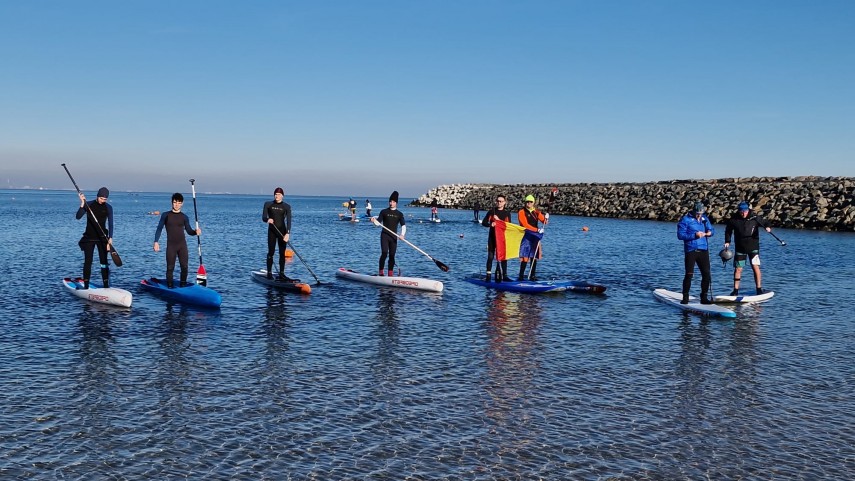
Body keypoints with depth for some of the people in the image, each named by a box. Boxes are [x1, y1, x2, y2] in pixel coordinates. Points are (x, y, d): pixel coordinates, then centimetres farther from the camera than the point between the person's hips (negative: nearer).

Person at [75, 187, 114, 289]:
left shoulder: (108, 208, 1)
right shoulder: (89, 205, -1)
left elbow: (110, 224, -1)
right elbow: (78, 217, -12)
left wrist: (110, 238, -11)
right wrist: (82, 203, -22)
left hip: (102, 237, 0)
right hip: (89, 238, 0)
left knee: (104, 261, -1)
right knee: (88, 261, -1)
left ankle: (106, 286, 2)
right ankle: (86, 286, 5)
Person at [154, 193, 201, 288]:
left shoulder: (184, 217, 7)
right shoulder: (165, 215, 2)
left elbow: (189, 231, 8)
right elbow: (159, 229, 3)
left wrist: (196, 232, -13)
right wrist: (156, 242, -6)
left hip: (182, 245, 2)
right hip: (171, 245, -2)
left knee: (184, 267, -2)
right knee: (170, 268, -1)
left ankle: (183, 285, 9)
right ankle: (170, 286, 6)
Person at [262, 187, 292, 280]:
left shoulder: (287, 206, 1)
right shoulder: (268, 204, 3)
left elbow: (288, 221, -7)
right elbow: (263, 217, -1)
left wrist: (288, 233, -20)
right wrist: (268, 219, -26)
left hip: (282, 231, 1)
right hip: (272, 230, -1)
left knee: (282, 253, 2)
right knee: (271, 252, -5)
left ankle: (281, 273, 7)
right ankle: (269, 273, 1)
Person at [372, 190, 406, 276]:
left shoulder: (399, 214, 8)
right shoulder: (384, 211, 4)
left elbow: (403, 225, 6)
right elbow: (378, 222, 4)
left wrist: (402, 234, -10)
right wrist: (374, 220, -18)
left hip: (393, 237, 2)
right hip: (384, 235, -2)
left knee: (392, 256, 3)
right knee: (384, 253, -16)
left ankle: (390, 274, 8)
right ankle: (380, 272, -9)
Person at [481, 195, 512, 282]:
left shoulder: (507, 213, 7)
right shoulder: (491, 211, 4)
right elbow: (484, 222, -1)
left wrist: (499, 220, -15)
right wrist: (490, 224, -21)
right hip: (492, 237, -1)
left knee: (503, 257, 3)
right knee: (490, 256, 0)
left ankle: (504, 275, 8)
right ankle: (488, 275, 4)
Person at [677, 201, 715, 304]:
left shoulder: (704, 218, 13)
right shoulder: (685, 219, -4)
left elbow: (711, 229, 20)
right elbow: (680, 235, -10)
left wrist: (709, 232, -5)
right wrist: (695, 235, -18)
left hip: (703, 250, 5)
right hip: (691, 251, -5)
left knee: (706, 274, 4)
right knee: (689, 274, -5)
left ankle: (704, 297, 14)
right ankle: (685, 297, 5)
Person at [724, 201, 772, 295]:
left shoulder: (754, 218, -5)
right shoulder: (733, 220, -2)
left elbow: (763, 223, -7)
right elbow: (728, 230, 11)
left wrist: (767, 228, -29)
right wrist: (727, 241, 4)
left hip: (753, 247, -1)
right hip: (740, 248, 1)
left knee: (755, 267, -8)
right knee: (738, 269, 2)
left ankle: (759, 289, 0)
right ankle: (735, 290, 11)